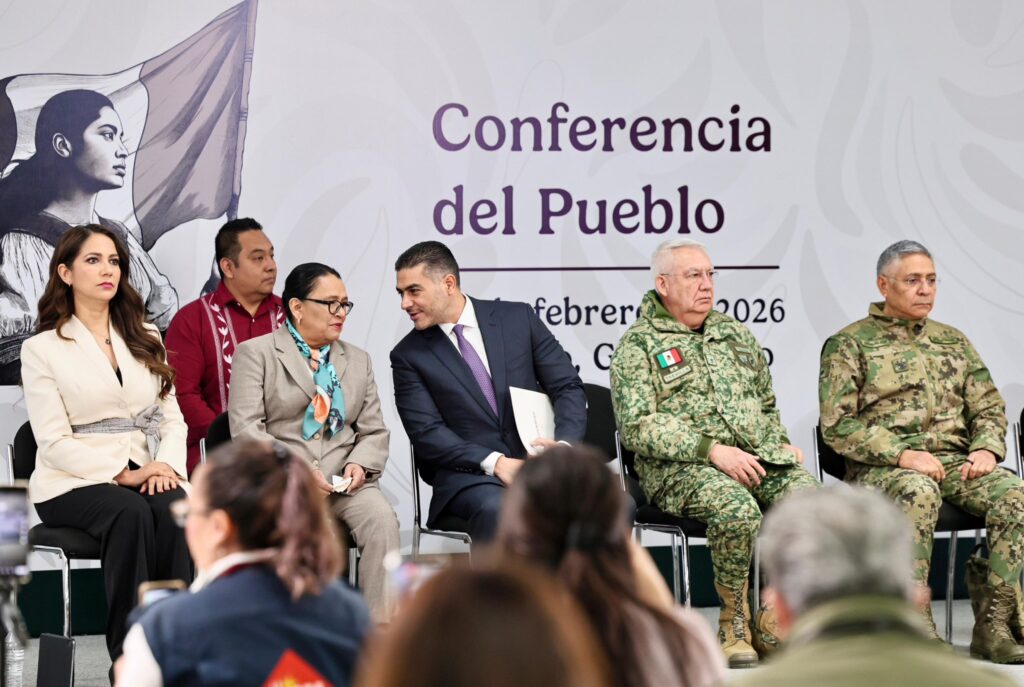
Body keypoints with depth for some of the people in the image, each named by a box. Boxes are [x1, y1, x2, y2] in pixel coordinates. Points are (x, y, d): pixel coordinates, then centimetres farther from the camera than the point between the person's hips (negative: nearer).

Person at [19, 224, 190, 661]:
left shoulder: (145, 338, 17)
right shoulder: (42, 349, 1)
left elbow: (171, 417, 11)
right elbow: (54, 443, -7)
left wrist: (167, 465, -11)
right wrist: (123, 474, -18)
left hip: (142, 475, 4)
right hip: (73, 483, -3)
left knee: (174, 508, -32)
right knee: (131, 512, -36)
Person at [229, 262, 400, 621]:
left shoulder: (358, 360, 23)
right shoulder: (254, 353, 7)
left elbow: (374, 431, 19)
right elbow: (246, 429, -4)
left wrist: (360, 464, -5)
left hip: (344, 483, 4)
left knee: (381, 517, -28)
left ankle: (381, 628, -28)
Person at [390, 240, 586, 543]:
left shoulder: (518, 318, 9)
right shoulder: (408, 355, 6)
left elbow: (568, 387, 8)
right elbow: (426, 432, -3)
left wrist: (564, 445, -12)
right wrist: (495, 462, -17)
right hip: (469, 473, -2)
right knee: (497, 512, -37)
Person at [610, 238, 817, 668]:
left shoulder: (735, 334, 23)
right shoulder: (638, 345, 3)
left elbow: (767, 404, 32)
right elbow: (636, 426, -9)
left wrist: (779, 443, 10)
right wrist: (712, 450, -17)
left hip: (757, 455, 5)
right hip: (681, 466, -5)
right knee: (737, 509, -36)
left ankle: (771, 624, -12)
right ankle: (734, 623, -13)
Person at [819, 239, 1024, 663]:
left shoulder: (953, 341, 22)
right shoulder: (849, 344, 5)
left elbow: (989, 407, 19)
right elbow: (837, 425, -5)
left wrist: (987, 449, -4)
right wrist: (901, 454, -17)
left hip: (954, 462, 5)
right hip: (879, 468, -5)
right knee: (918, 492, -40)